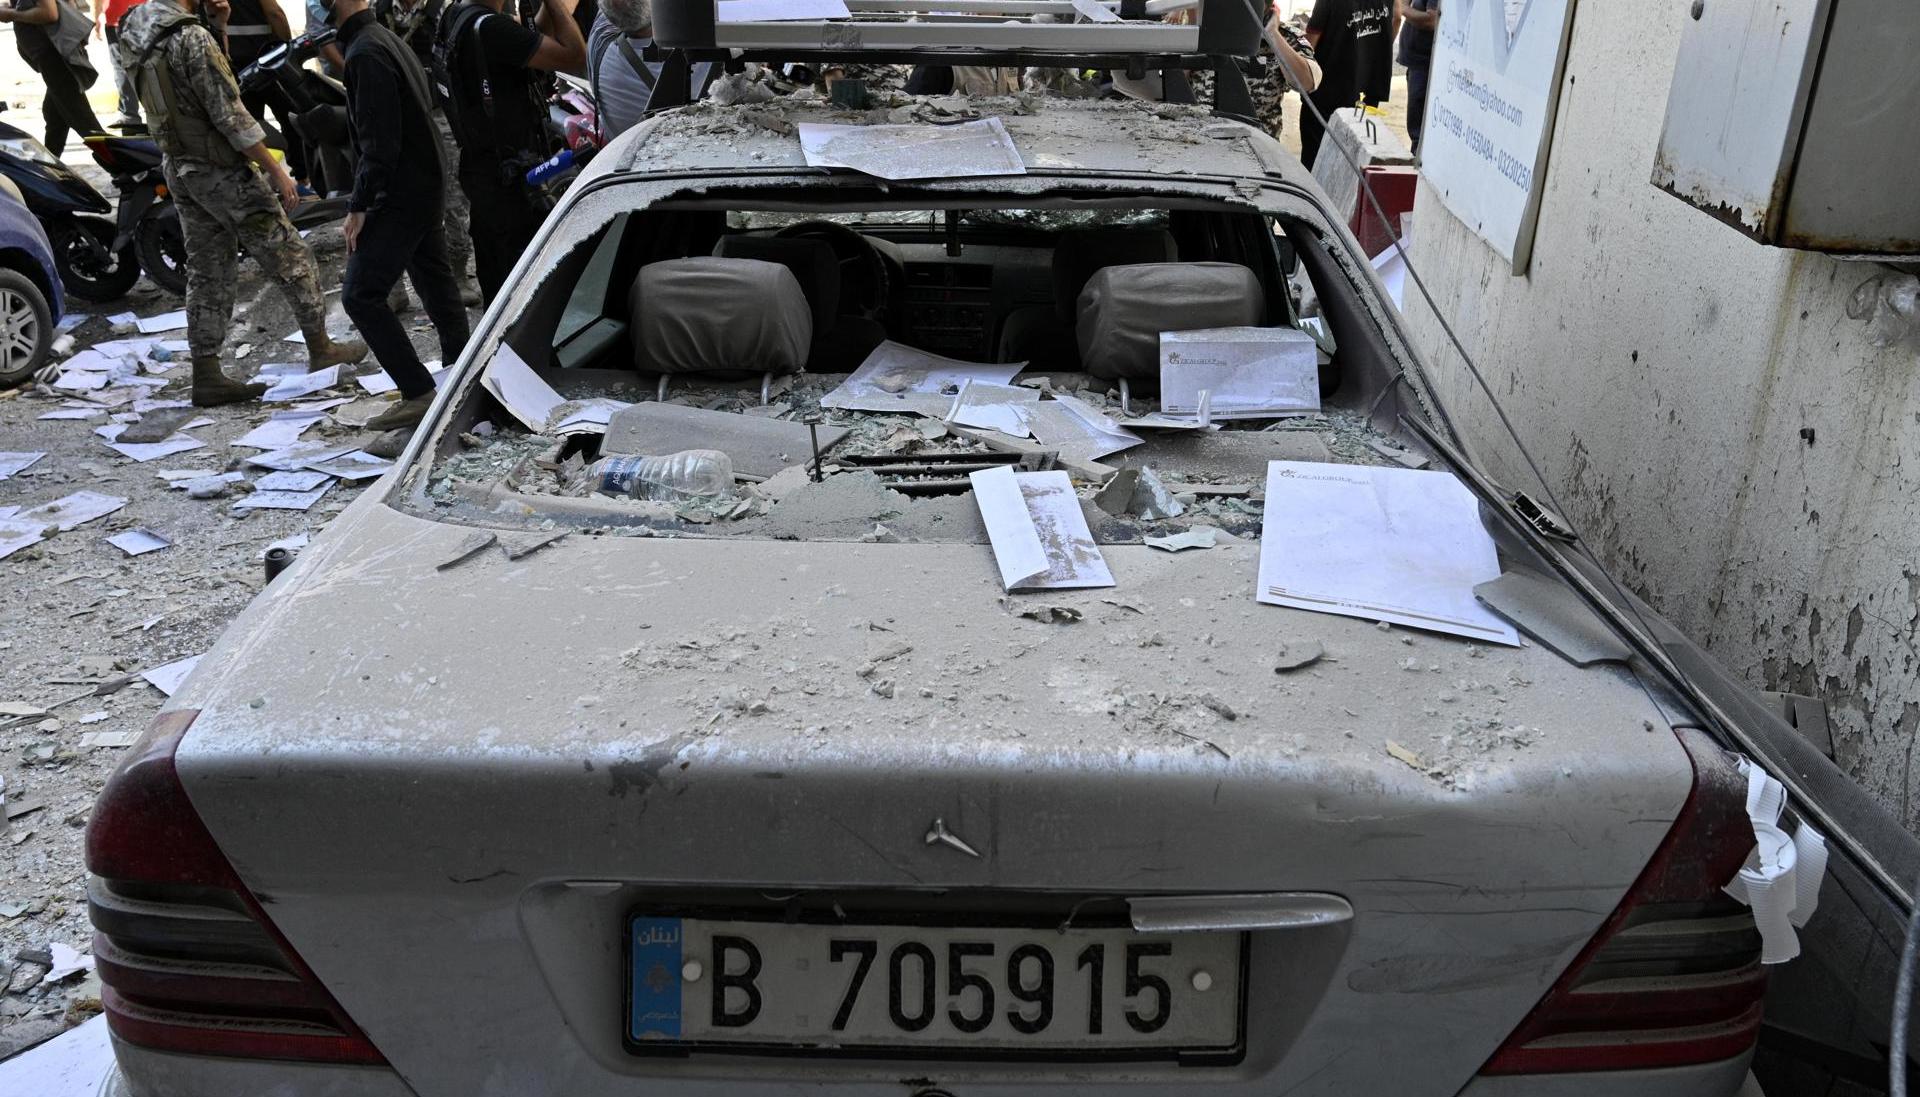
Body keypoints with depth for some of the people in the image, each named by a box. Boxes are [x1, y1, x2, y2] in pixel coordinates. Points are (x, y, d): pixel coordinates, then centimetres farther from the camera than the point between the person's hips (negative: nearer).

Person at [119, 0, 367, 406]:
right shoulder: (192, 39, -23)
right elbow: (230, 117, -22)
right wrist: (276, 171, -15)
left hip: (179, 169, 8)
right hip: (222, 172, -8)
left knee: (207, 273, 12)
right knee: (287, 255, 7)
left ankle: (207, 376, 13)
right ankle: (321, 348, 19)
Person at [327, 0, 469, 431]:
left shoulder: (366, 51, -16)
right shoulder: (387, 39, 16)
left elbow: (379, 139, -21)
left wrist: (358, 206, -18)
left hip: (400, 193, -10)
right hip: (428, 185, 10)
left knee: (361, 295, -10)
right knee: (436, 282, 15)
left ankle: (419, 394, -10)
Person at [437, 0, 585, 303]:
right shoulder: (490, 27, -21)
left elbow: (534, 45, 15)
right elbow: (576, 59, -22)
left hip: (479, 166, 10)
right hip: (510, 176, -9)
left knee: (495, 282, 17)